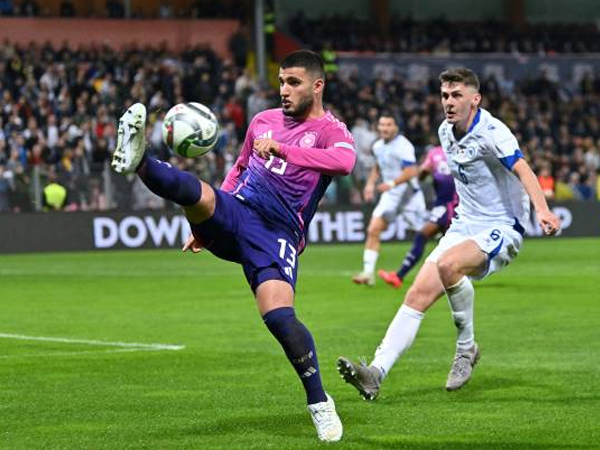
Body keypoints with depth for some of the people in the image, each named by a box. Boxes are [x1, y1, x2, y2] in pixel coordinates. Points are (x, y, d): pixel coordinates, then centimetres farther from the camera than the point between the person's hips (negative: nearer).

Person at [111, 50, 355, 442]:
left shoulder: (331, 131, 1)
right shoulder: (264, 120, 19)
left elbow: (344, 161, -23)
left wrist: (282, 149, -32)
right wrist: (207, 222, 27)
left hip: (277, 233, -4)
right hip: (237, 213, 4)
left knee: (278, 315, -21)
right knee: (200, 195, -30)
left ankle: (319, 403, -6)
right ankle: (137, 162, -54)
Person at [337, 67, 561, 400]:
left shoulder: (491, 132, -17)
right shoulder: (445, 132, 7)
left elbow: (522, 170, -33)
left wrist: (542, 210, -49)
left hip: (501, 229, -7)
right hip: (464, 226, 7)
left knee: (448, 264, -34)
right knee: (419, 294, -11)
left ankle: (466, 347, -14)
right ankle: (376, 373, -18)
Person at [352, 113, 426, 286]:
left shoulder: (403, 146, -17)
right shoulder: (378, 146, 7)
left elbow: (410, 172, -27)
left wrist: (392, 183, -38)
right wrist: (370, 184, 13)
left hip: (409, 194, -6)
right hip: (390, 195, 6)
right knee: (373, 230, -9)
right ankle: (368, 273, -10)